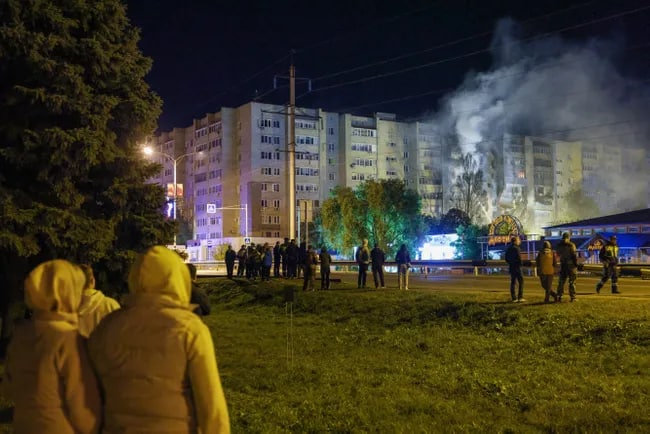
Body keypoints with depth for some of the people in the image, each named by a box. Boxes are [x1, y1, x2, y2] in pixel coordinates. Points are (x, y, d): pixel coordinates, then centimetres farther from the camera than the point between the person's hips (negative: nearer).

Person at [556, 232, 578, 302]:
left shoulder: (559, 245, 3)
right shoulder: (571, 245, -12)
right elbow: (574, 255, -13)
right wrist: (576, 264, -4)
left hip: (563, 265, 4)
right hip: (571, 265, -4)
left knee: (561, 281, 10)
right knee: (572, 281, 2)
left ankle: (559, 296, 6)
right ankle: (572, 297, 2)